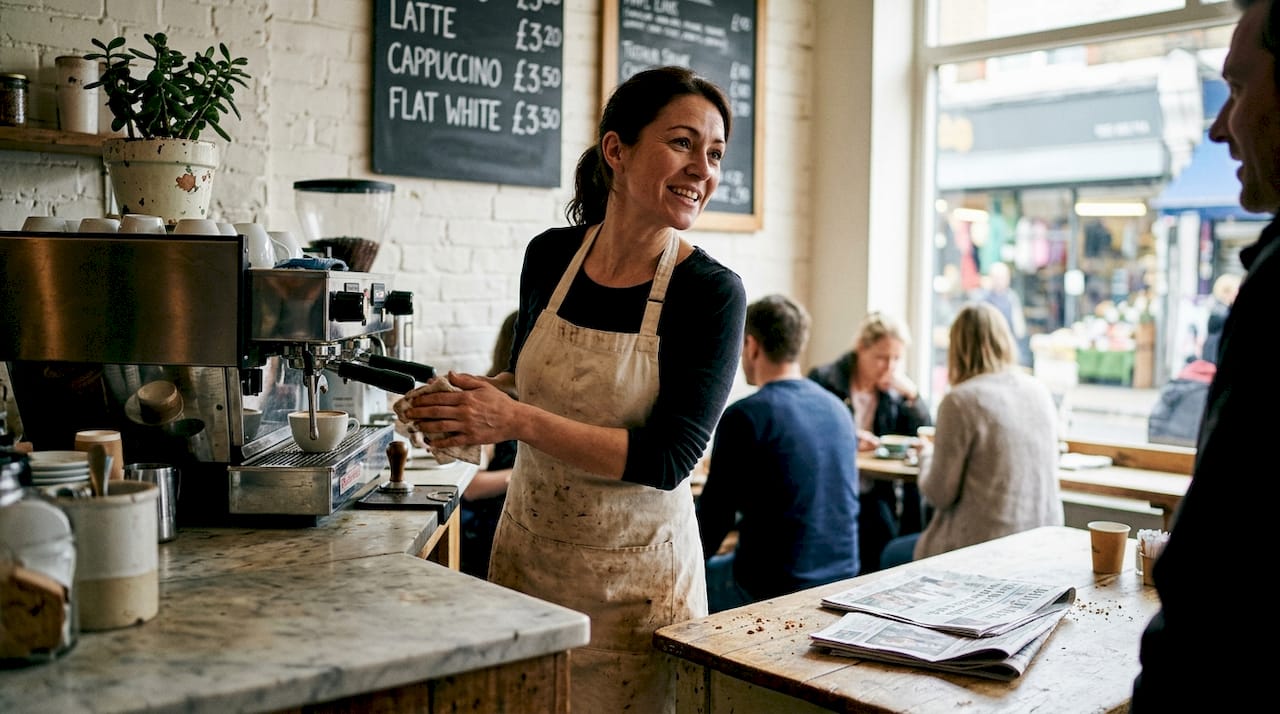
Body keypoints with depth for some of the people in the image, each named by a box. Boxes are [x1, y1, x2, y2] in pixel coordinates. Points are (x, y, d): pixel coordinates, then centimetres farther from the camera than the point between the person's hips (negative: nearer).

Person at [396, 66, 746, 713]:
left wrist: (517, 421, -25)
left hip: (635, 574, -3)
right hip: (527, 550, 4)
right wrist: (473, 397, -8)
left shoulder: (712, 292, -15)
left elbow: (668, 459, -20)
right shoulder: (550, 256, -3)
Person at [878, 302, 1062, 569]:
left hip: (987, 545, -7)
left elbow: (939, 495, -11)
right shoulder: (1041, 392, 3)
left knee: (893, 555, 21)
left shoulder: (960, 401, -16)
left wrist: (927, 455, 8)